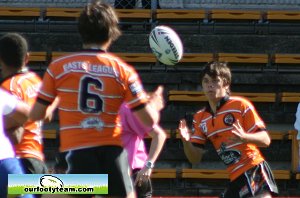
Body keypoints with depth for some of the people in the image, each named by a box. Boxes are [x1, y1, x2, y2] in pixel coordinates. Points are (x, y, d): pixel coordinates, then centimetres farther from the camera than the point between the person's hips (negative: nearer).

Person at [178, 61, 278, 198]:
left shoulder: (241, 105, -6)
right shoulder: (200, 119, 11)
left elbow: (265, 140, -8)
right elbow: (195, 158, 9)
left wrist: (244, 137, -27)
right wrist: (186, 142, -12)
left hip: (254, 172, -7)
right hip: (235, 179, 7)